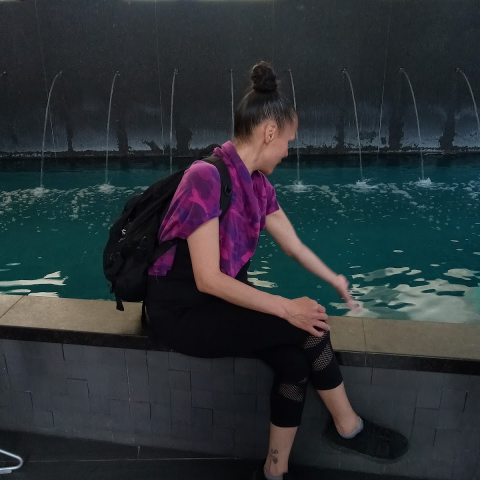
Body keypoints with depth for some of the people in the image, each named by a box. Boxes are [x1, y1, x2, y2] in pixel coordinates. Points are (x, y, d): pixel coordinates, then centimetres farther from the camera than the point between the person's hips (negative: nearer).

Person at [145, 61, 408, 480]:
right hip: (183, 311, -7)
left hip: (224, 296, 7)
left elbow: (294, 245, 16)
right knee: (309, 328, -17)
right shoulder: (207, 177, -22)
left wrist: (335, 281, 26)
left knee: (295, 361, -17)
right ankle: (348, 429, 8)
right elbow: (208, 279, -25)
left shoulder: (257, 184, 4)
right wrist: (285, 307, -24)